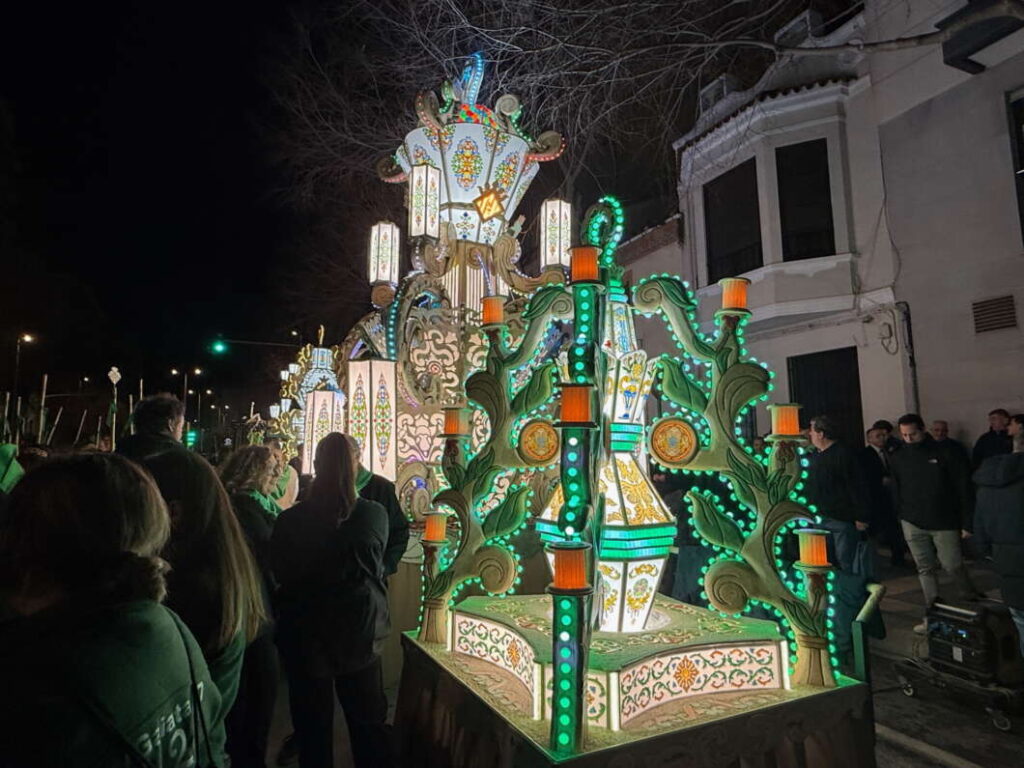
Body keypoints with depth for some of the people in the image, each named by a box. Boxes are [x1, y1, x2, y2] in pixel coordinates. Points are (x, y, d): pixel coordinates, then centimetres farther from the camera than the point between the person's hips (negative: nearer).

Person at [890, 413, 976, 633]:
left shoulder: (945, 454, -7)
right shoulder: (897, 459, 3)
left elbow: (963, 489, -6)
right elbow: (895, 492, 8)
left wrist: (967, 523, -8)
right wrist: (899, 516, 3)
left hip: (944, 523, -3)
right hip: (912, 523, 3)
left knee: (953, 566, 2)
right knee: (925, 569, 7)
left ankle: (972, 604, 30)